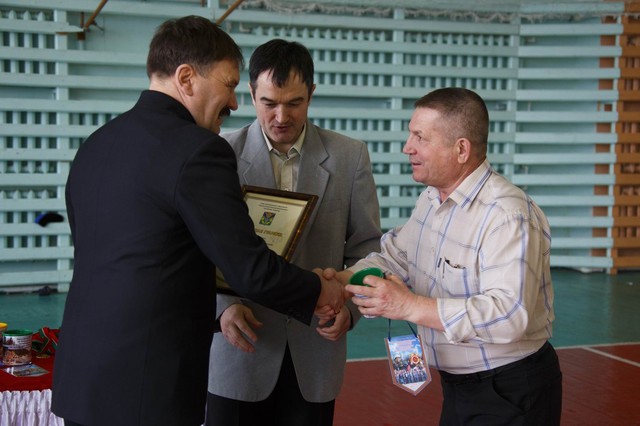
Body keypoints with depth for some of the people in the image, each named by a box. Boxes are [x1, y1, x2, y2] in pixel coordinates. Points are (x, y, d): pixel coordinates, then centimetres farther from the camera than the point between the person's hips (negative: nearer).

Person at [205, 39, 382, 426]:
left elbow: (365, 248, 4)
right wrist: (225, 305, -17)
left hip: (315, 354, 1)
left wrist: (349, 308, -12)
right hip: (242, 348, -1)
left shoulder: (350, 156, 1)